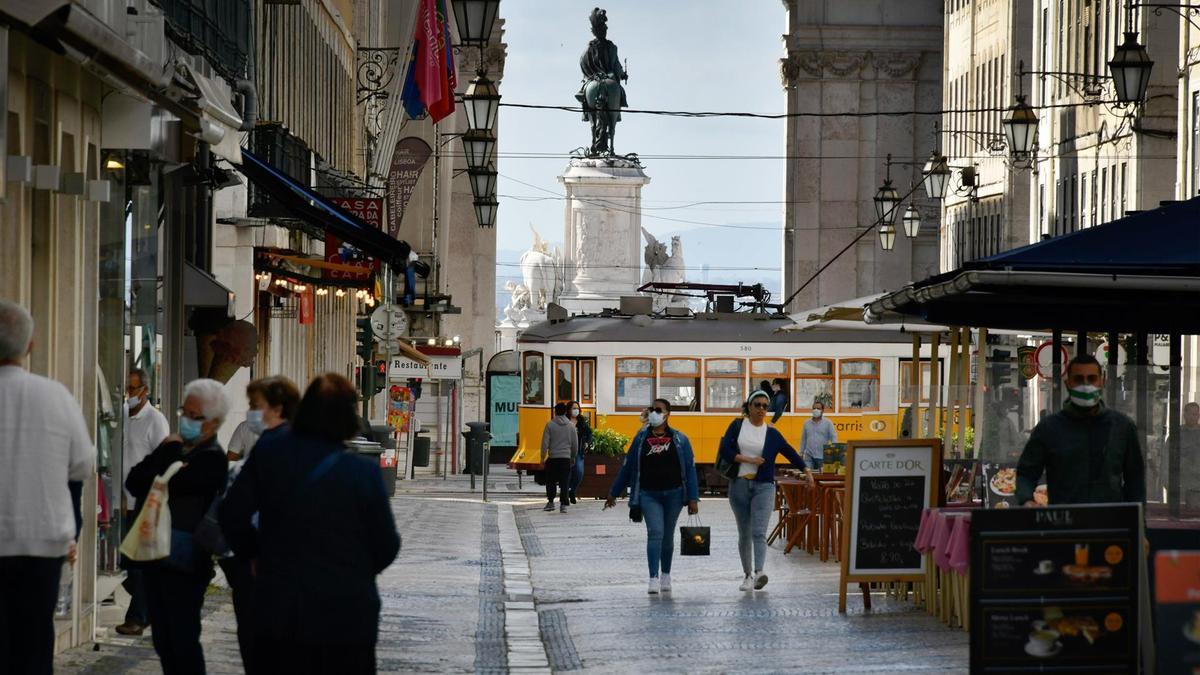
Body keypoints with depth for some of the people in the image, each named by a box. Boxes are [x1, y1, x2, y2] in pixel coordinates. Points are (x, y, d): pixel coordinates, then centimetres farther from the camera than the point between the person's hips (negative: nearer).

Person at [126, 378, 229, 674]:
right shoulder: (176, 447, 13)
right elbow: (133, 481, 4)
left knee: (183, 640, -3)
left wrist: (170, 451, -6)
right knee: (163, 639, 12)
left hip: (185, 561, -8)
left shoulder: (212, 458, -12)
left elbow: (168, 486, -21)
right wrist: (164, 451, -8)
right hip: (155, 555, 8)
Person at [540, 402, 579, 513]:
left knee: (551, 481, 12)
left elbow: (545, 442, -5)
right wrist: (573, 457, 21)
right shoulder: (571, 425, 3)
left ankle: (550, 503, 12)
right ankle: (563, 505, -3)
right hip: (566, 458, 1)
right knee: (564, 483, 2)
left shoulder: (550, 425, -3)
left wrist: (543, 457, 3)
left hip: (552, 458, -1)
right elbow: (575, 444, 8)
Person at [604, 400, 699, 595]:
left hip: (673, 494, 1)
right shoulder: (641, 438, 3)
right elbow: (627, 467, 8)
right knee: (655, 533, -14)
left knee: (667, 536, 12)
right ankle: (654, 579, -17)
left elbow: (690, 469, -1)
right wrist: (613, 493, 11)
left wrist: (693, 499, -7)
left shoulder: (680, 439, 0)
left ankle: (665, 575, 28)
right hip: (648, 495, 0)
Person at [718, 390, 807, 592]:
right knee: (744, 534, 10)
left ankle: (759, 572, -31)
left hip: (763, 487, -1)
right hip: (739, 485, 1)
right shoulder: (737, 425, 4)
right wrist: (748, 460, -13)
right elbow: (724, 449, -6)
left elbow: (790, 453, 15)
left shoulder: (772, 433, 5)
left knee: (759, 533, -16)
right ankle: (747, 574, 22)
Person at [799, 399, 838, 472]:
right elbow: (803, 439, 15)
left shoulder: (828, 423, 2)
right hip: (809, 456, 1)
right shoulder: (807, 423, 10)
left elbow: (834, 438, -2)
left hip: (823, 457, -1)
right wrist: (801, 453, 12)